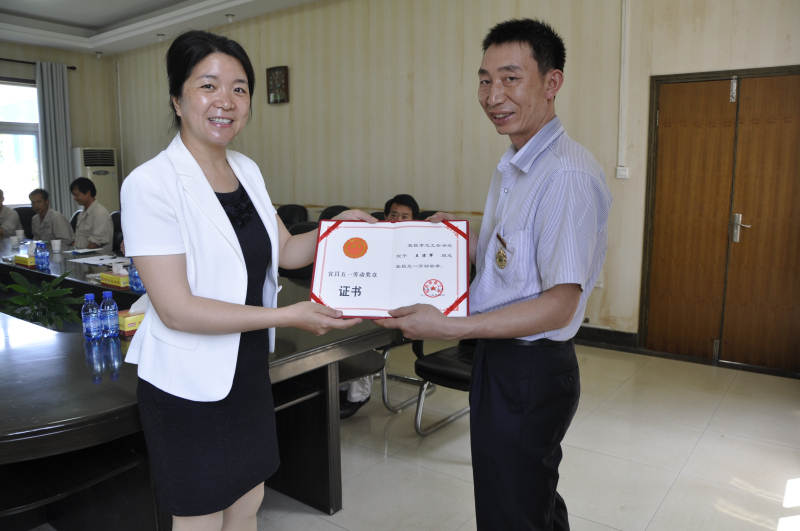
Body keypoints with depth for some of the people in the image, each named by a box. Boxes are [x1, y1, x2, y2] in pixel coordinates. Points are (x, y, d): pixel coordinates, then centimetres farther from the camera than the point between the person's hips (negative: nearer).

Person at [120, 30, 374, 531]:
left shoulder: (248, 170, 3)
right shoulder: (151, 183, -19)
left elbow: (285, 251, 12)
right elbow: (176, 309, -23)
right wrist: (287, 316, -25)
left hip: (249, 372, 7)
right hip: (189, 386, -6)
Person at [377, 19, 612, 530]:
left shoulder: (568, 175, -22)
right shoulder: (512, 168, 11)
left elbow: (558, 306, -24)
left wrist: (448, 327, -26)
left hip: (530, 369, -9)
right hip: (502, 361, 9)